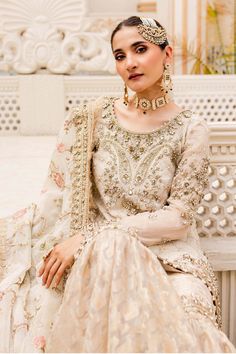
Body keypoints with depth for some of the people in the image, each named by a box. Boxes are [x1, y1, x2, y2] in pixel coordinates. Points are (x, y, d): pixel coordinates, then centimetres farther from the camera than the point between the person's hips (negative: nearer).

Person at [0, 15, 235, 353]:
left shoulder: (191, 129, -2)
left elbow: (180, 216, -8)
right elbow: (57, 196, 4)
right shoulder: (96, 116, 3)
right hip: (98, 252, 2)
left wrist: (89, 236, -16)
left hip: (167, 254, -1)